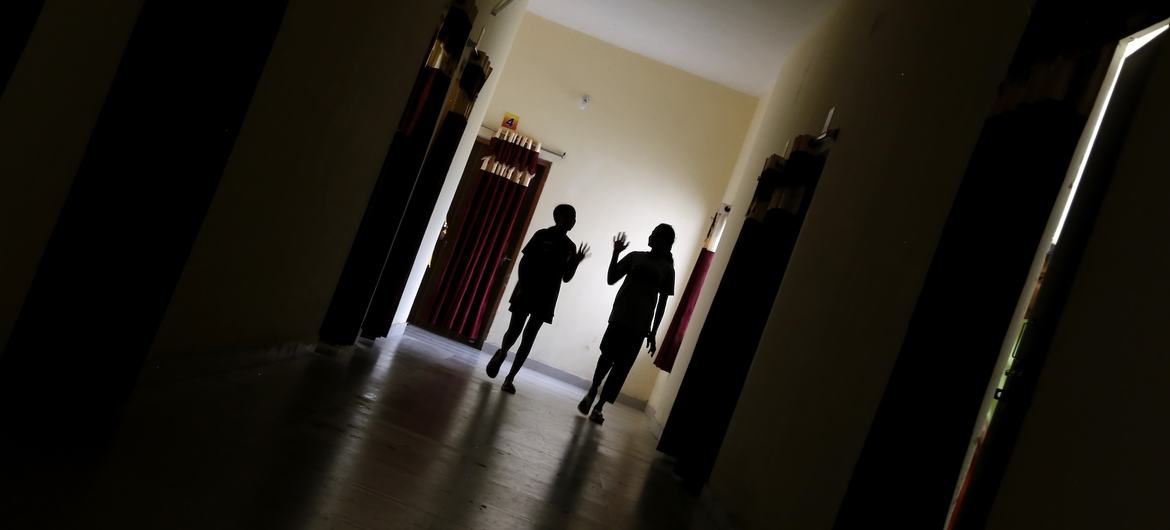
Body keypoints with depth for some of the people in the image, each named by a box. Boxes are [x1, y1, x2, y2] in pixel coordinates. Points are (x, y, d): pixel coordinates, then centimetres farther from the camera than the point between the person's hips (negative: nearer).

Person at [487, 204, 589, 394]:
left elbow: (566, 278, 10)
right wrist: (521, 286, -15)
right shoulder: (542, 235, -2)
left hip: (547, 298, 3)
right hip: (527, 291, -3)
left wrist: (577, 262, -7)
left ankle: (510, 378, 6)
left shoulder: (570, 246, 9)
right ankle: (501, 354, 26)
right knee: (514, 330, -6)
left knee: (528, 339, 0)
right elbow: (524, 262, -5)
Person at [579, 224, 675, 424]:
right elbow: (611, 279, 4)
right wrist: (615, 253, -7)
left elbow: (662, 303, 6)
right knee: (607, 357, 0)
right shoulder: (635, 256, 8)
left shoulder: (667, 269, 5)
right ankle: (592, 391, 25)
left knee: (621, 366, -1)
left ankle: (599, 406, 7)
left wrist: (653, 332, 4)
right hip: (619, 318, 1)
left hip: (640, 325, -1)